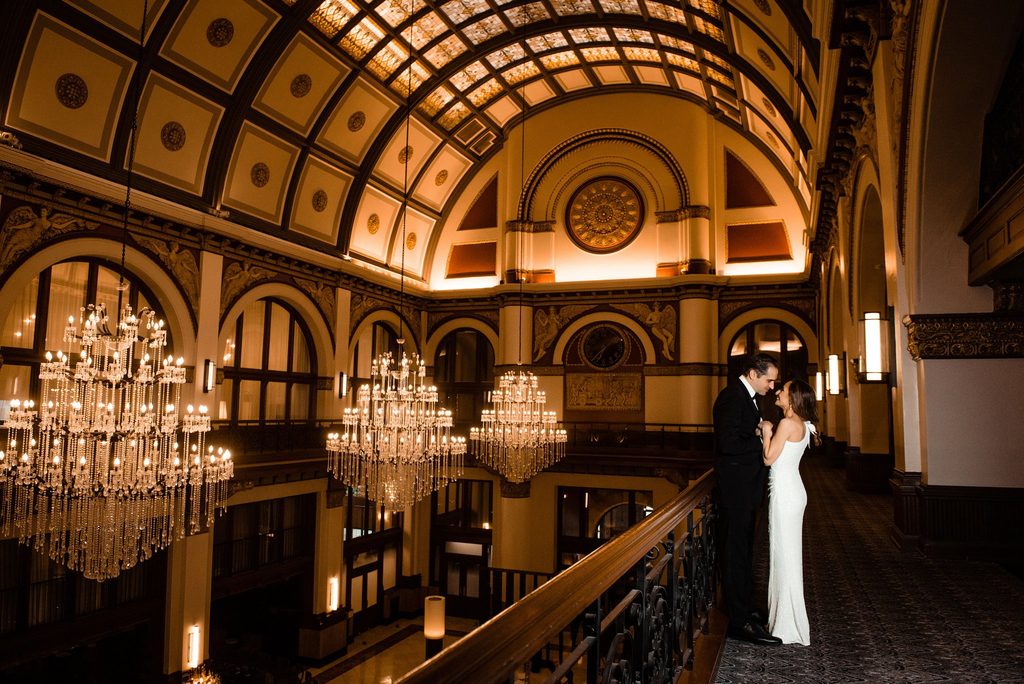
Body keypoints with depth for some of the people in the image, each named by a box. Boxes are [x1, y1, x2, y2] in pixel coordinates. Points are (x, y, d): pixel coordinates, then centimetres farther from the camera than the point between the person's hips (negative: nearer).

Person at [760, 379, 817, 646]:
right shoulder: (802, 424, 11)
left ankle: (788, 626, 8)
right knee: (788, 554, 15)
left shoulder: (787, 423, -17)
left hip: (785, 492, -10)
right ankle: (784, 617, 26)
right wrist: (769, 434, 8)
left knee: (785, 554, -1)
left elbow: (769, 458, -14)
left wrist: (767, 432, -3)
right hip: (792, 490, 10)